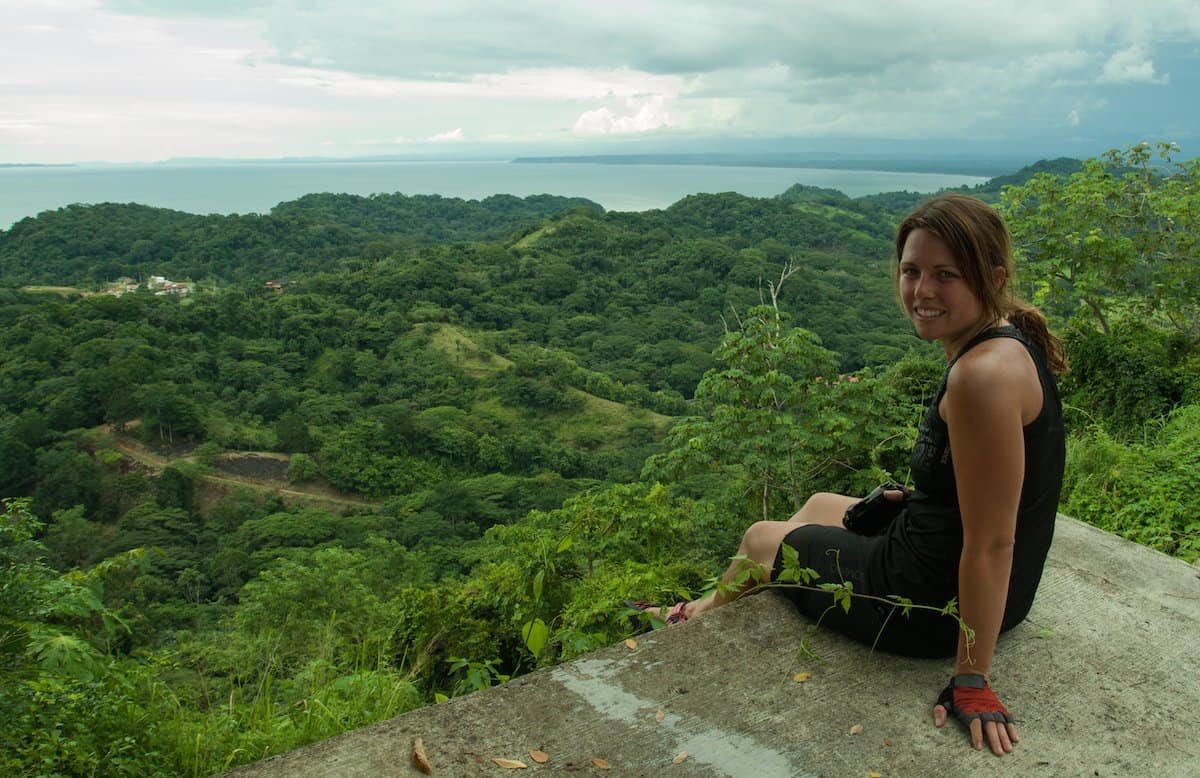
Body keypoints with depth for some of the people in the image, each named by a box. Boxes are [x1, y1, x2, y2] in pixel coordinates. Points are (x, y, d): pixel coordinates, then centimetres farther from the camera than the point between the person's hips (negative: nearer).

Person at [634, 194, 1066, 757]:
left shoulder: (984, 374, -32)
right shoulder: (1007, 340, -2)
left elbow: (993, 543, -28)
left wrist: (972, 680, -21)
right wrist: (918, 495, 18)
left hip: (932, 604, -9)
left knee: (760, 538, 15)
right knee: (819, 504, 31)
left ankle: (709, 613, 50)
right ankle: (713, 606, 53)